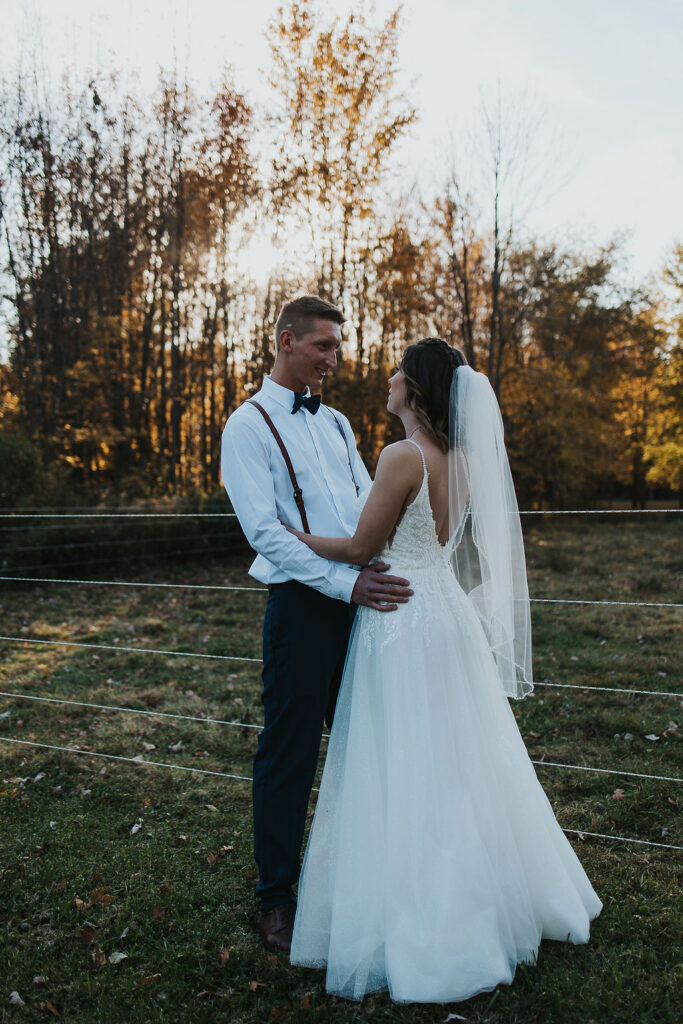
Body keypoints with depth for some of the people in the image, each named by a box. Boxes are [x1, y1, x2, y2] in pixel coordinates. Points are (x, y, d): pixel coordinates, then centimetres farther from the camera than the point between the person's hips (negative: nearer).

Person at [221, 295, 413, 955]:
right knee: (289, 752, 4)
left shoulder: (335, 423, 17)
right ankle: (275, 897, 23)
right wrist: (348, 583, -20)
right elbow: (264, 530, -15)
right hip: (302, 604, -6)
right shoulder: (248, 426, -5)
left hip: (362, 597, 7)